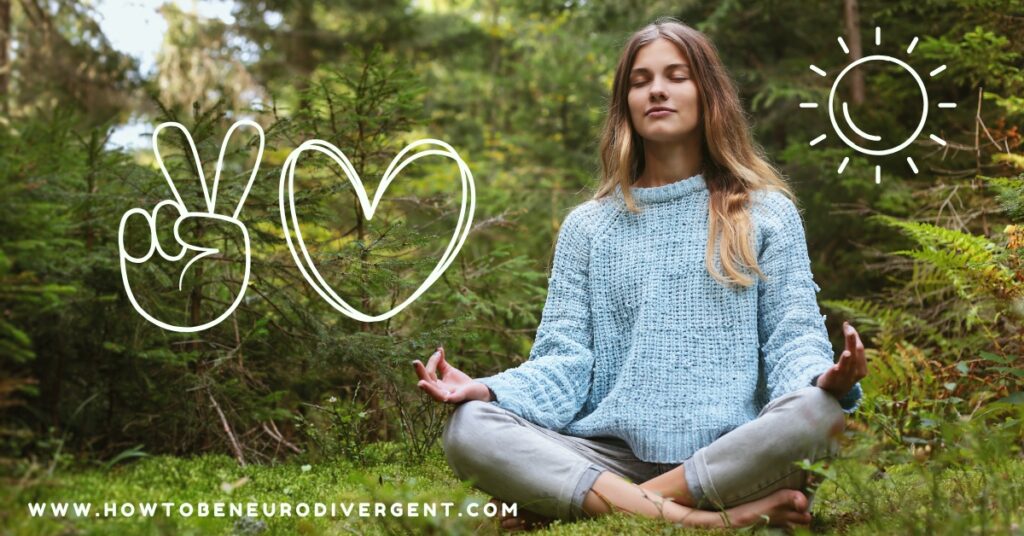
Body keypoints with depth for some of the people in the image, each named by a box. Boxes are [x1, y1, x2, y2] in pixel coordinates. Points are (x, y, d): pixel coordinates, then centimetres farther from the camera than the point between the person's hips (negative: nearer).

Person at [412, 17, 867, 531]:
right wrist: (485, 389, -14)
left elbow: (793, 338, 4)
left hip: (729, 452, 0)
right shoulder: (587, 225, 15)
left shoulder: (767, 214, 12)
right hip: (612, 453, 1)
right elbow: (565, 360, 6)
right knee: (468, 429, -25)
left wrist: (824, 378, -21)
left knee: (819, 412, -34)